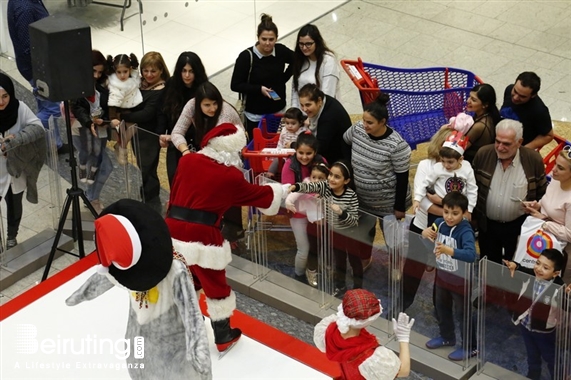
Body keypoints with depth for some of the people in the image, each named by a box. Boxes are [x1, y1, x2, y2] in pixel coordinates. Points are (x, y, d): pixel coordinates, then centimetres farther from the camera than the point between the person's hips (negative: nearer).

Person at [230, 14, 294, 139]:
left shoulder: (281, 51, -7)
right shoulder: (246, 57, -18)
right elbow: (235, 85, -14)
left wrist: (284, 78, 3)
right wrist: (259, 89, -24)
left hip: (278, 111, 4)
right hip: (255, 115, -4)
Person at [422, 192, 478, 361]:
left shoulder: (465, 231, -31)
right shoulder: (440, 223, -11)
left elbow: (471, 255, -45)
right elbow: (428, 232, 5)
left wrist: (448, 250, -58)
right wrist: (426, 232, -20)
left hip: (460, 279, -7)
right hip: (442, 275, 7)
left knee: (462, 313, 9)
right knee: (442, 308, 25)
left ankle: (470, 347, 27)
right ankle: (447, 337, 48)